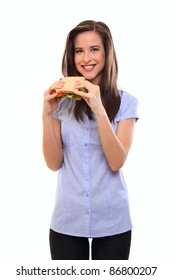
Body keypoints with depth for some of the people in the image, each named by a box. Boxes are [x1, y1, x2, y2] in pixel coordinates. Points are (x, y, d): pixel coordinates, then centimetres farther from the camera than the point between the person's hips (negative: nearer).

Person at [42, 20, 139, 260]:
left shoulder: (125, 102, -4)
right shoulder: (62, 100, 0)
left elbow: (117, 162, -13)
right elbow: (54, 163, -2)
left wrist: (99, 110, -23)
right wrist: (47, 113, -13)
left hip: (112, 221, -1)